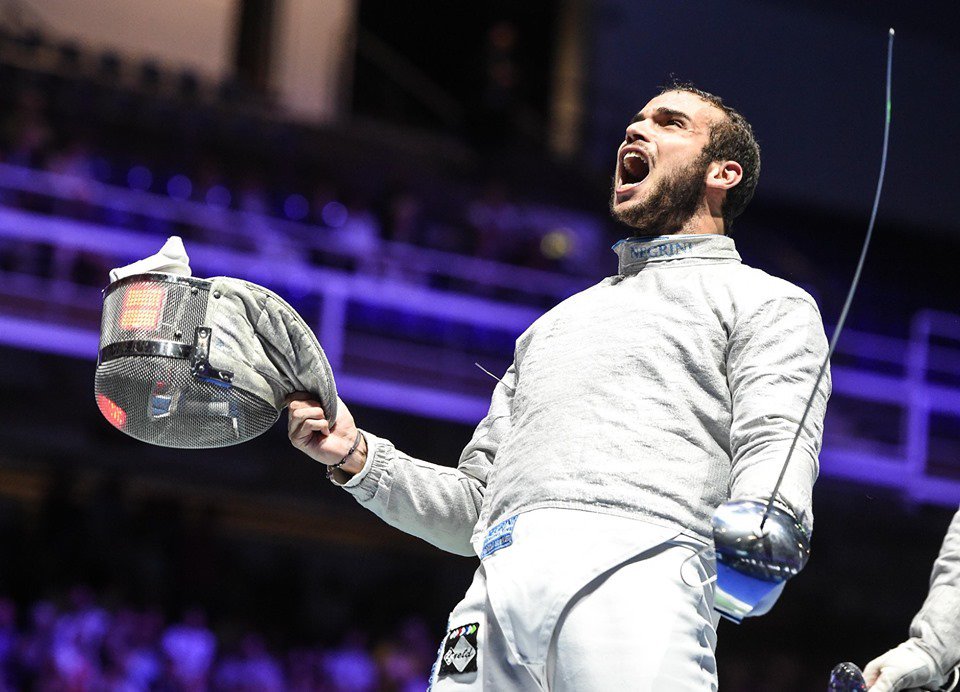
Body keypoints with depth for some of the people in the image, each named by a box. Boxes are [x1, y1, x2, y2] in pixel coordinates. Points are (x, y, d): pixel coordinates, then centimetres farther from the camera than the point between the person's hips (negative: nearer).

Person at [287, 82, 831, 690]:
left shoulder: (766, 301, 17)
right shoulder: (558, 322, 36)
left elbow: (778, 445, -3)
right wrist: (357, 457, 16)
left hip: (638, 560, -5)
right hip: (495, 590, 5)